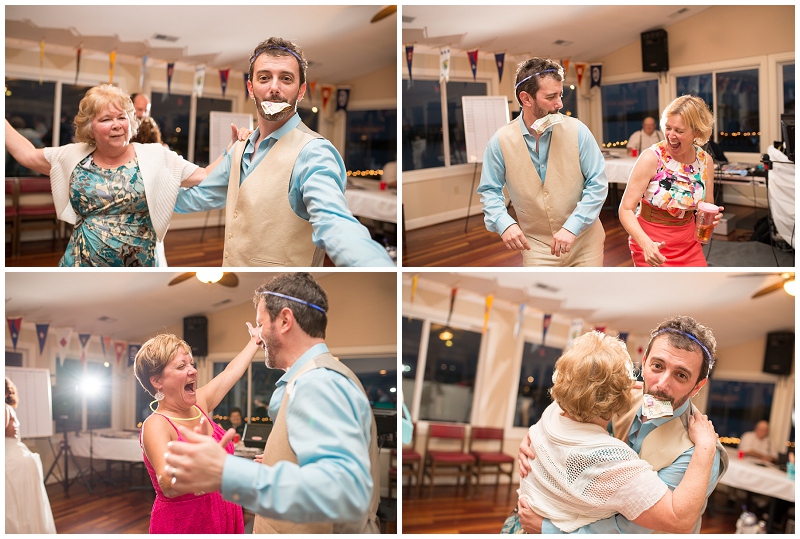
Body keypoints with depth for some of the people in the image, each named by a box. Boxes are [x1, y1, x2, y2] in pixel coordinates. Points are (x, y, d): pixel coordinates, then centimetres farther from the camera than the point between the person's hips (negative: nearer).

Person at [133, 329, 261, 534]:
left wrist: (256, 341, 30)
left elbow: (231, 371, 19)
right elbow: (169, 486, -36)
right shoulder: (156, 425, -21)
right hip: (183, 524, -7)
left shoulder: (199, 404, 0)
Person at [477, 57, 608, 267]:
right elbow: (489, 191, 1)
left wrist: (572, 227, -20)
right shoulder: (501, 141, -8)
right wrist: (504, 223, -19)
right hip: (537, 245, 0)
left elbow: (597, 184, -9)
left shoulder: (577, 130, -10)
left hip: (584, 240, 0)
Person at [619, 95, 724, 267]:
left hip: (688, 244, 5)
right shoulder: (651, 158, -18)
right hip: (652, 245, -4)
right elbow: (626, 209, -20)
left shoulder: (705, 161, -4)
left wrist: (712, 217, -14)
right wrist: (646, 244, -35)